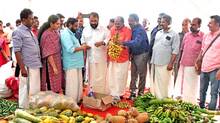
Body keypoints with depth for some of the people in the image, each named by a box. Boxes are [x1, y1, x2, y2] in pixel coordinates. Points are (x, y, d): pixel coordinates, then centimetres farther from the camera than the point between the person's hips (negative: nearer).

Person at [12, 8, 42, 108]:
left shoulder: (30, 31, 15)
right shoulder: (18, 32, -10)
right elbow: (17, 51, -14)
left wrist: (39, 63, 15)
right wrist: (22, 68, -18)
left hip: (35, 66, 8)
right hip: (27, 66, -8)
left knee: (36, 89, 15)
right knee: (26, 90, 1)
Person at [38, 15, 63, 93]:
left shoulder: (55, 32, 6)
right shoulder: (47, 35, -18)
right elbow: (48, 53, -20)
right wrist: (54, 67, -20)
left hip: (57, 61, 8)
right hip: (50, 63, -8)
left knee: (57, 84, 14)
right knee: (52, 86, 2)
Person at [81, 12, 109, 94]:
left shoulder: (104, 30, -2)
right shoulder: (85, 29, 8)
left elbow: (108, 40, -9)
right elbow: (83, 40, 16)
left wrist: (102, 43, -28)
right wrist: (83, 44, -6)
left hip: (101, 57, -3)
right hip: (90, 57, 3)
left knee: (101, 77, 1)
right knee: (91, 76, 11)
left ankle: (102, 94, 13)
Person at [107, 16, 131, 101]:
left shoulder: (127, 31, -10)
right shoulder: (112, 29, 5)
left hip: (123, 57, -4)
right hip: (112, 57, 5)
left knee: (120, 77, 4)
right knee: (111, 76, 10)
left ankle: (118, 94, 16)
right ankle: (112, 93, 25)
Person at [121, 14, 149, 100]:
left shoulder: (140, 30, -21)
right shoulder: (133, 29, 4)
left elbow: (136, 42, -36)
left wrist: (123, 43, -43)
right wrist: (130, 52, 2)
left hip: (141, 54, -7)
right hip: (134, 54, 8)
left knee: (141, 75, 5)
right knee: (133, 74, 11)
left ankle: (140, 93, 16)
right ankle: (132, 92, 20)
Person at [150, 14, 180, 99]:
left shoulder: (174, 35, -6)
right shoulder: (158, 33, 13)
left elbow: (175, 50, -10)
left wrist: (171, 63, -15)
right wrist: (152, 59, 13)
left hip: (165, 64, -6)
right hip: (155, 62, 6)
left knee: (163, 83, -1)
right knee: (154, 81, 13)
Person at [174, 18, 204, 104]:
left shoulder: (203, 37, -9)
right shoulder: (187, 35, 9)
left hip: (193, 66, -6)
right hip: (183, 64, 6)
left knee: (191, 88, 3)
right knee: (180, 85, 14)